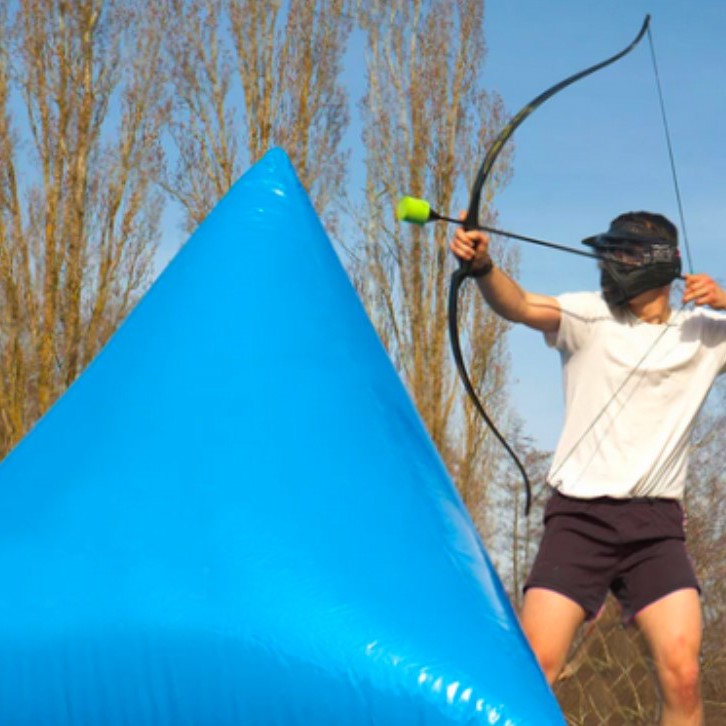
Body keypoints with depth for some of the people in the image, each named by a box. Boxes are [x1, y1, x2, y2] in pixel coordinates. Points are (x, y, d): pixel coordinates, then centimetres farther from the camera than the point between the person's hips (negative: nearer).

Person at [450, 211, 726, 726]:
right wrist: (483, 267, -34)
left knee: (682, 676, -13)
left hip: (657, 523, 1)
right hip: (579, 516, -1)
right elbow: (520, 306, -13)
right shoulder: (590, 316, 4)